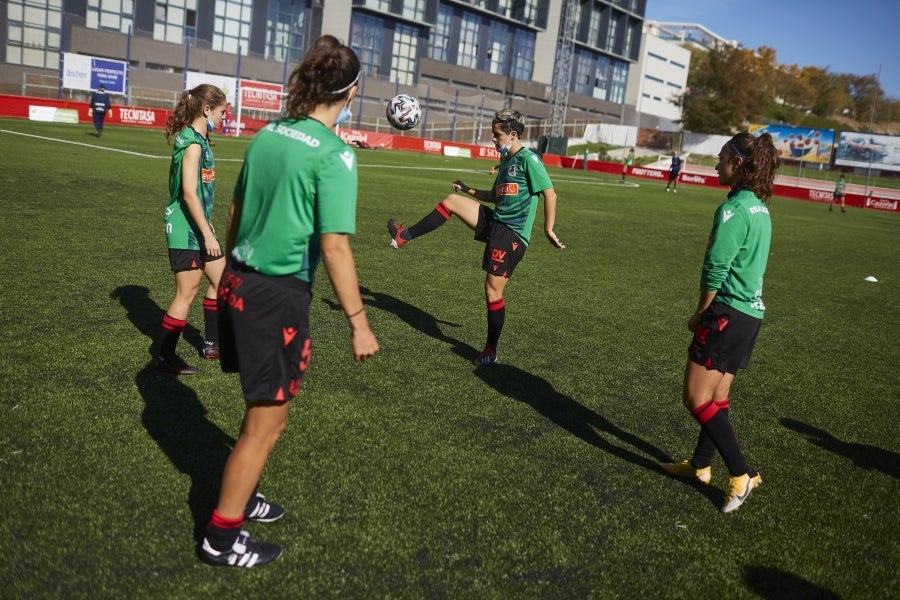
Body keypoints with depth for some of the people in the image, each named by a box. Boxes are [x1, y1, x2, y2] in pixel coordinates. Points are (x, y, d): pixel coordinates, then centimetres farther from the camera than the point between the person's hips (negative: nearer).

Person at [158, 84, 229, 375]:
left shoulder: (199, 140, 11)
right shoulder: (192, 144, -18)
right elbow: (189, 193, -23)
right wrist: (207, 234, -21)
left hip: (198, 227, 10)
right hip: (186, 230, -10)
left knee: (221, 280, 17)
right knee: (186, 294, -1)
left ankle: (212, 344, 29)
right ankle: (166, 359, 12)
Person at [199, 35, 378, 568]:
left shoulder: (267, 135, 6)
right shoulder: (334, 153, -16)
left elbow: (235, 213, 14)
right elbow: (334, 246, -21)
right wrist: (359, 322, -14)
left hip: (239, 285, 8)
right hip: (279, 296, -8)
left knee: (262, 408, 25)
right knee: (268, 422, 8)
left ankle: (241, 497, 42)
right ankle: (222, 538, 22)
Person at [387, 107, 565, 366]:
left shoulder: (528, 159, -11)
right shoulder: (505, 162, 16)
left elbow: (549, 192, -14)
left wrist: (549, 229, -16)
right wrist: (469, 190, 21)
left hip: (511, 235, -8)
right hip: (494, 222, 8)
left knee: (493, 291, -6)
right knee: (451, 200, 1)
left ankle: (490, 351, 8)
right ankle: (404, 236, 9)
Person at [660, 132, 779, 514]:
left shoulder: (733, 209, -18)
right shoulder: (760, 208, 11)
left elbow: (715, 270, -19)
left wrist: (701, 312, -5)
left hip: (728, 312, -9)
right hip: (750, 311, 10)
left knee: (696, 398, -3)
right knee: (717, 394, 18)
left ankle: (741, 475, 1)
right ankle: (700, 465, 30)